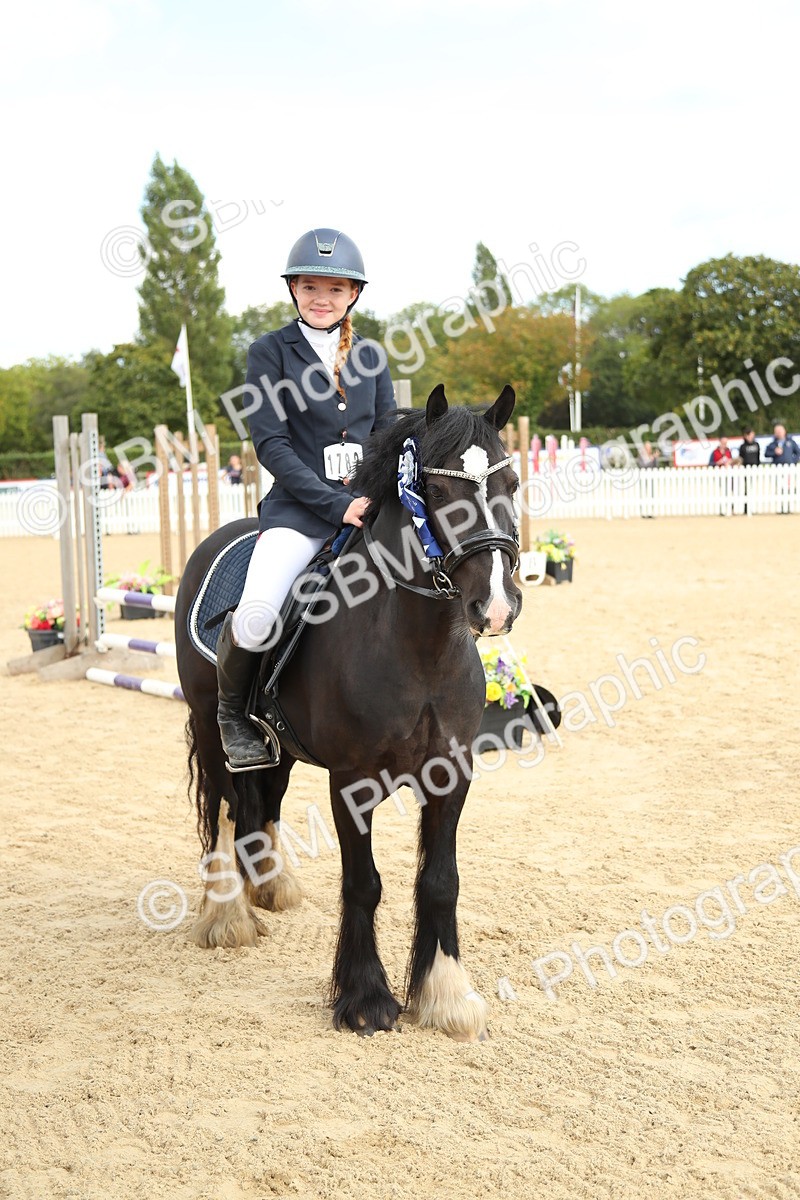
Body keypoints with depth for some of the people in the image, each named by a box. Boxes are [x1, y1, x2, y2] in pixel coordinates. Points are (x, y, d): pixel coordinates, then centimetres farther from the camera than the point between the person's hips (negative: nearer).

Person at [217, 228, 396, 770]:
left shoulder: (371, 356, 14)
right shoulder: (270, 352, 1)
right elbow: (271, 443, -7)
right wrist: (337, 503, -16)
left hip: (369, 505, 5)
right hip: (299, 507, -5)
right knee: (257, 618, -29)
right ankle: (232, 710, 2)